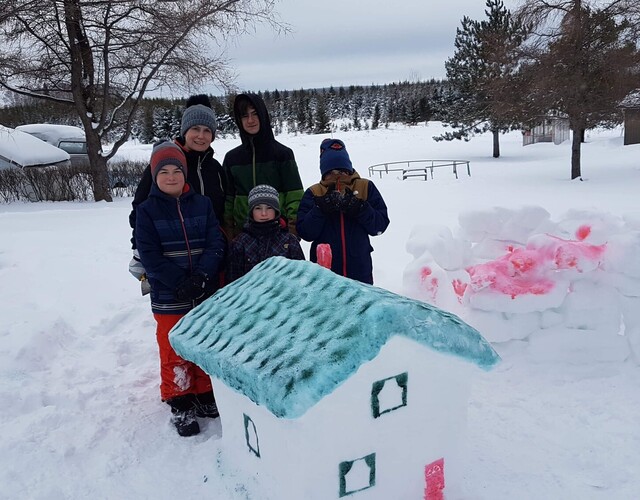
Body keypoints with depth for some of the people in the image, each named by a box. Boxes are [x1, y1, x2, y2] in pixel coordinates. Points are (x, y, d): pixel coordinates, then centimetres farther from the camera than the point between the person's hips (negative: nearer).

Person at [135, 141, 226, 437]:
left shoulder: (202, 204, 2)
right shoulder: (147, 210, -4)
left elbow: (216, 243, -4)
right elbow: (150, 256, -10)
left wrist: (201, 277, -19)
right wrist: (182, 283, -18)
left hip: (206, 293, 2)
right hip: (168, 298, -2)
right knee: (175, 352, 8)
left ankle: (205, 395, 33)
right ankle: (180, 404, 24)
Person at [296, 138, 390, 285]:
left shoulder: (366, 188, 2)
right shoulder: (313, 193, 1)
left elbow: (380, 225, -4)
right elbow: (305, 233, -7)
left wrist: (359, 208, -19)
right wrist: (322, 208, -20)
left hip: (359, 268, 1)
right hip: (324, 268, 0)